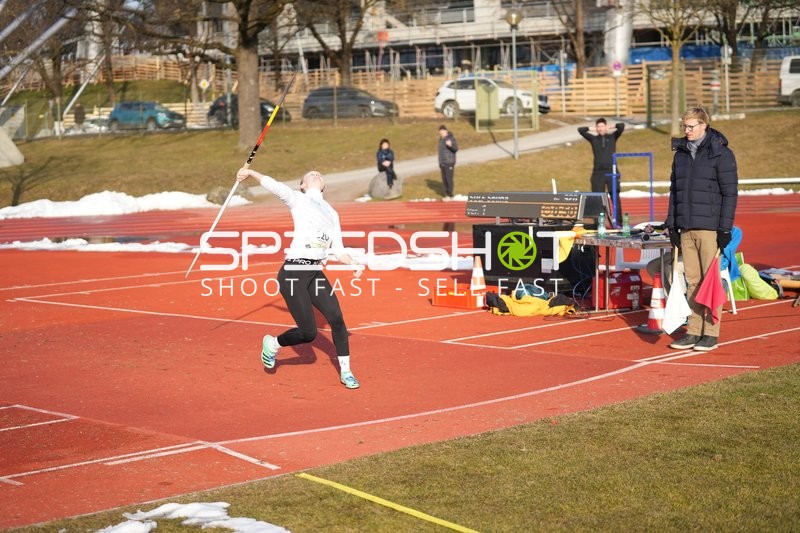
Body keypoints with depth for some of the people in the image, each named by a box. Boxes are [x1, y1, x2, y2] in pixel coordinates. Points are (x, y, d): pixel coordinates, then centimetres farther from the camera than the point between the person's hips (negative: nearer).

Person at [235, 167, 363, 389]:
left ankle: (345, 372, 2)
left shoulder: (332, 213, 23)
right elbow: (272, 184, -9)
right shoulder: (297, 199, 6)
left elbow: (338, 249, 18)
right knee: (308, 332, -6)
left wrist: (352, 263, 1)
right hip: (293, 272, -5)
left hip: (316, 273, 5)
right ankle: (273, 344, 23)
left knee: (336, 318, -11)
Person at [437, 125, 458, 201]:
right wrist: (440, 163, 22)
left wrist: (451, 145, -39)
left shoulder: (451, 138, -9)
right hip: (442, 163, 8)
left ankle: (450, 195, -5)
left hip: (449, 163, -8)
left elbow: (456, 149, -18)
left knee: (449, 179, -9)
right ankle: (446, 194, 15)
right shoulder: (441, 140, 14)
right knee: (444, 180, 8)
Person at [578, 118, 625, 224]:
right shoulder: (593, 139, 11)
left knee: (615, 198, -5)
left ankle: (618, 222, -3)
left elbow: (622, 126, 0)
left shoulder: (613, 137, 10)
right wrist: (592, 128, 12)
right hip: (598, 173, 1)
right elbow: (580, 130, 5)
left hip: (612, 172, -1)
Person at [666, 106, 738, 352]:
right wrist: (672, 224, 12)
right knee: (692, 281, 8)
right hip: (686, 228, 6)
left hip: (710, 228, -6)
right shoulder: (681, 153, 13)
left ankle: (711, 333, 3)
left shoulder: (721, 154, -5)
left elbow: (730, 193, -7)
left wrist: (725, 229, -12)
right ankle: (694, 332, 13)